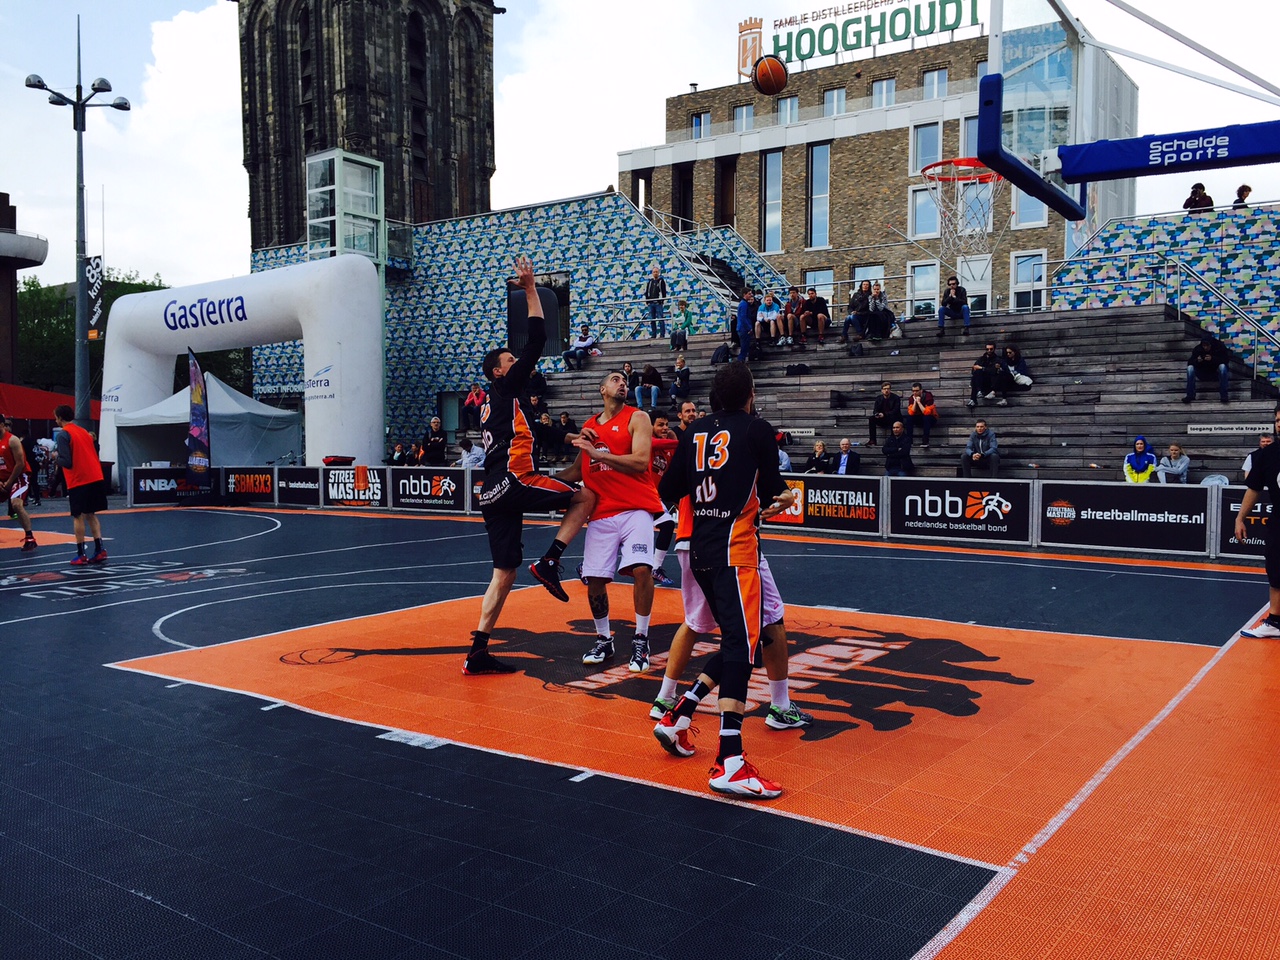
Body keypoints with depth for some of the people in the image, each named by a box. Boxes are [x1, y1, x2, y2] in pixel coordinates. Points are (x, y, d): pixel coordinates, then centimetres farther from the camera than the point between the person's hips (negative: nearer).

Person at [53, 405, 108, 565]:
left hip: (78, 482, -6)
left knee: (78, 517, 1)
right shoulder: (84, 431, 15)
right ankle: (99, 550, 7)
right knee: (90, 514, 14)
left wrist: (56, 457, 5)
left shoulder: (63, 435, -8)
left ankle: (81, 555, 2)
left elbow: (66, 462, -14)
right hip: (96, 478, 6)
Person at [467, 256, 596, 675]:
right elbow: (536, 341, -4)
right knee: (585, 496, 3)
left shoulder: (495, 404, 26)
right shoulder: (505, 389, 2)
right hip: (512, 483, -9)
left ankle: (478, 653, 6)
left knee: (504, 573, 9)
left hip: (494, 493, 9)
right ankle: (550, 561, -6)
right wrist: (531, 290, 1)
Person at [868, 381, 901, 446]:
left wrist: (884, 414, -29)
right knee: (871, 418, -21)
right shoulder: (879, 398, 8)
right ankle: (872, 441, -24)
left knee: (892, 417, -37)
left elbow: (895, 411, -15)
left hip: (893, 419, -4)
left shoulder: (896, 398, -5)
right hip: (882, 420, 4)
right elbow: (875, 410, 4)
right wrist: (876, 414, -22)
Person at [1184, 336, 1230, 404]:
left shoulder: (1220, 347, -14)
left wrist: (1213, 359, -37)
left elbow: (1226, 360, -21)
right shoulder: (1197, 349, -9)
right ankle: (1190, 395, -20)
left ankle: (1224, 395, -30)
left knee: (1222, 366, -34)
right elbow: (1189, 362, -11)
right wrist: (1197, 361, -34)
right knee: (1190, 368, -22)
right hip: (1203, 374, 2)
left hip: (1217, 373, -2)